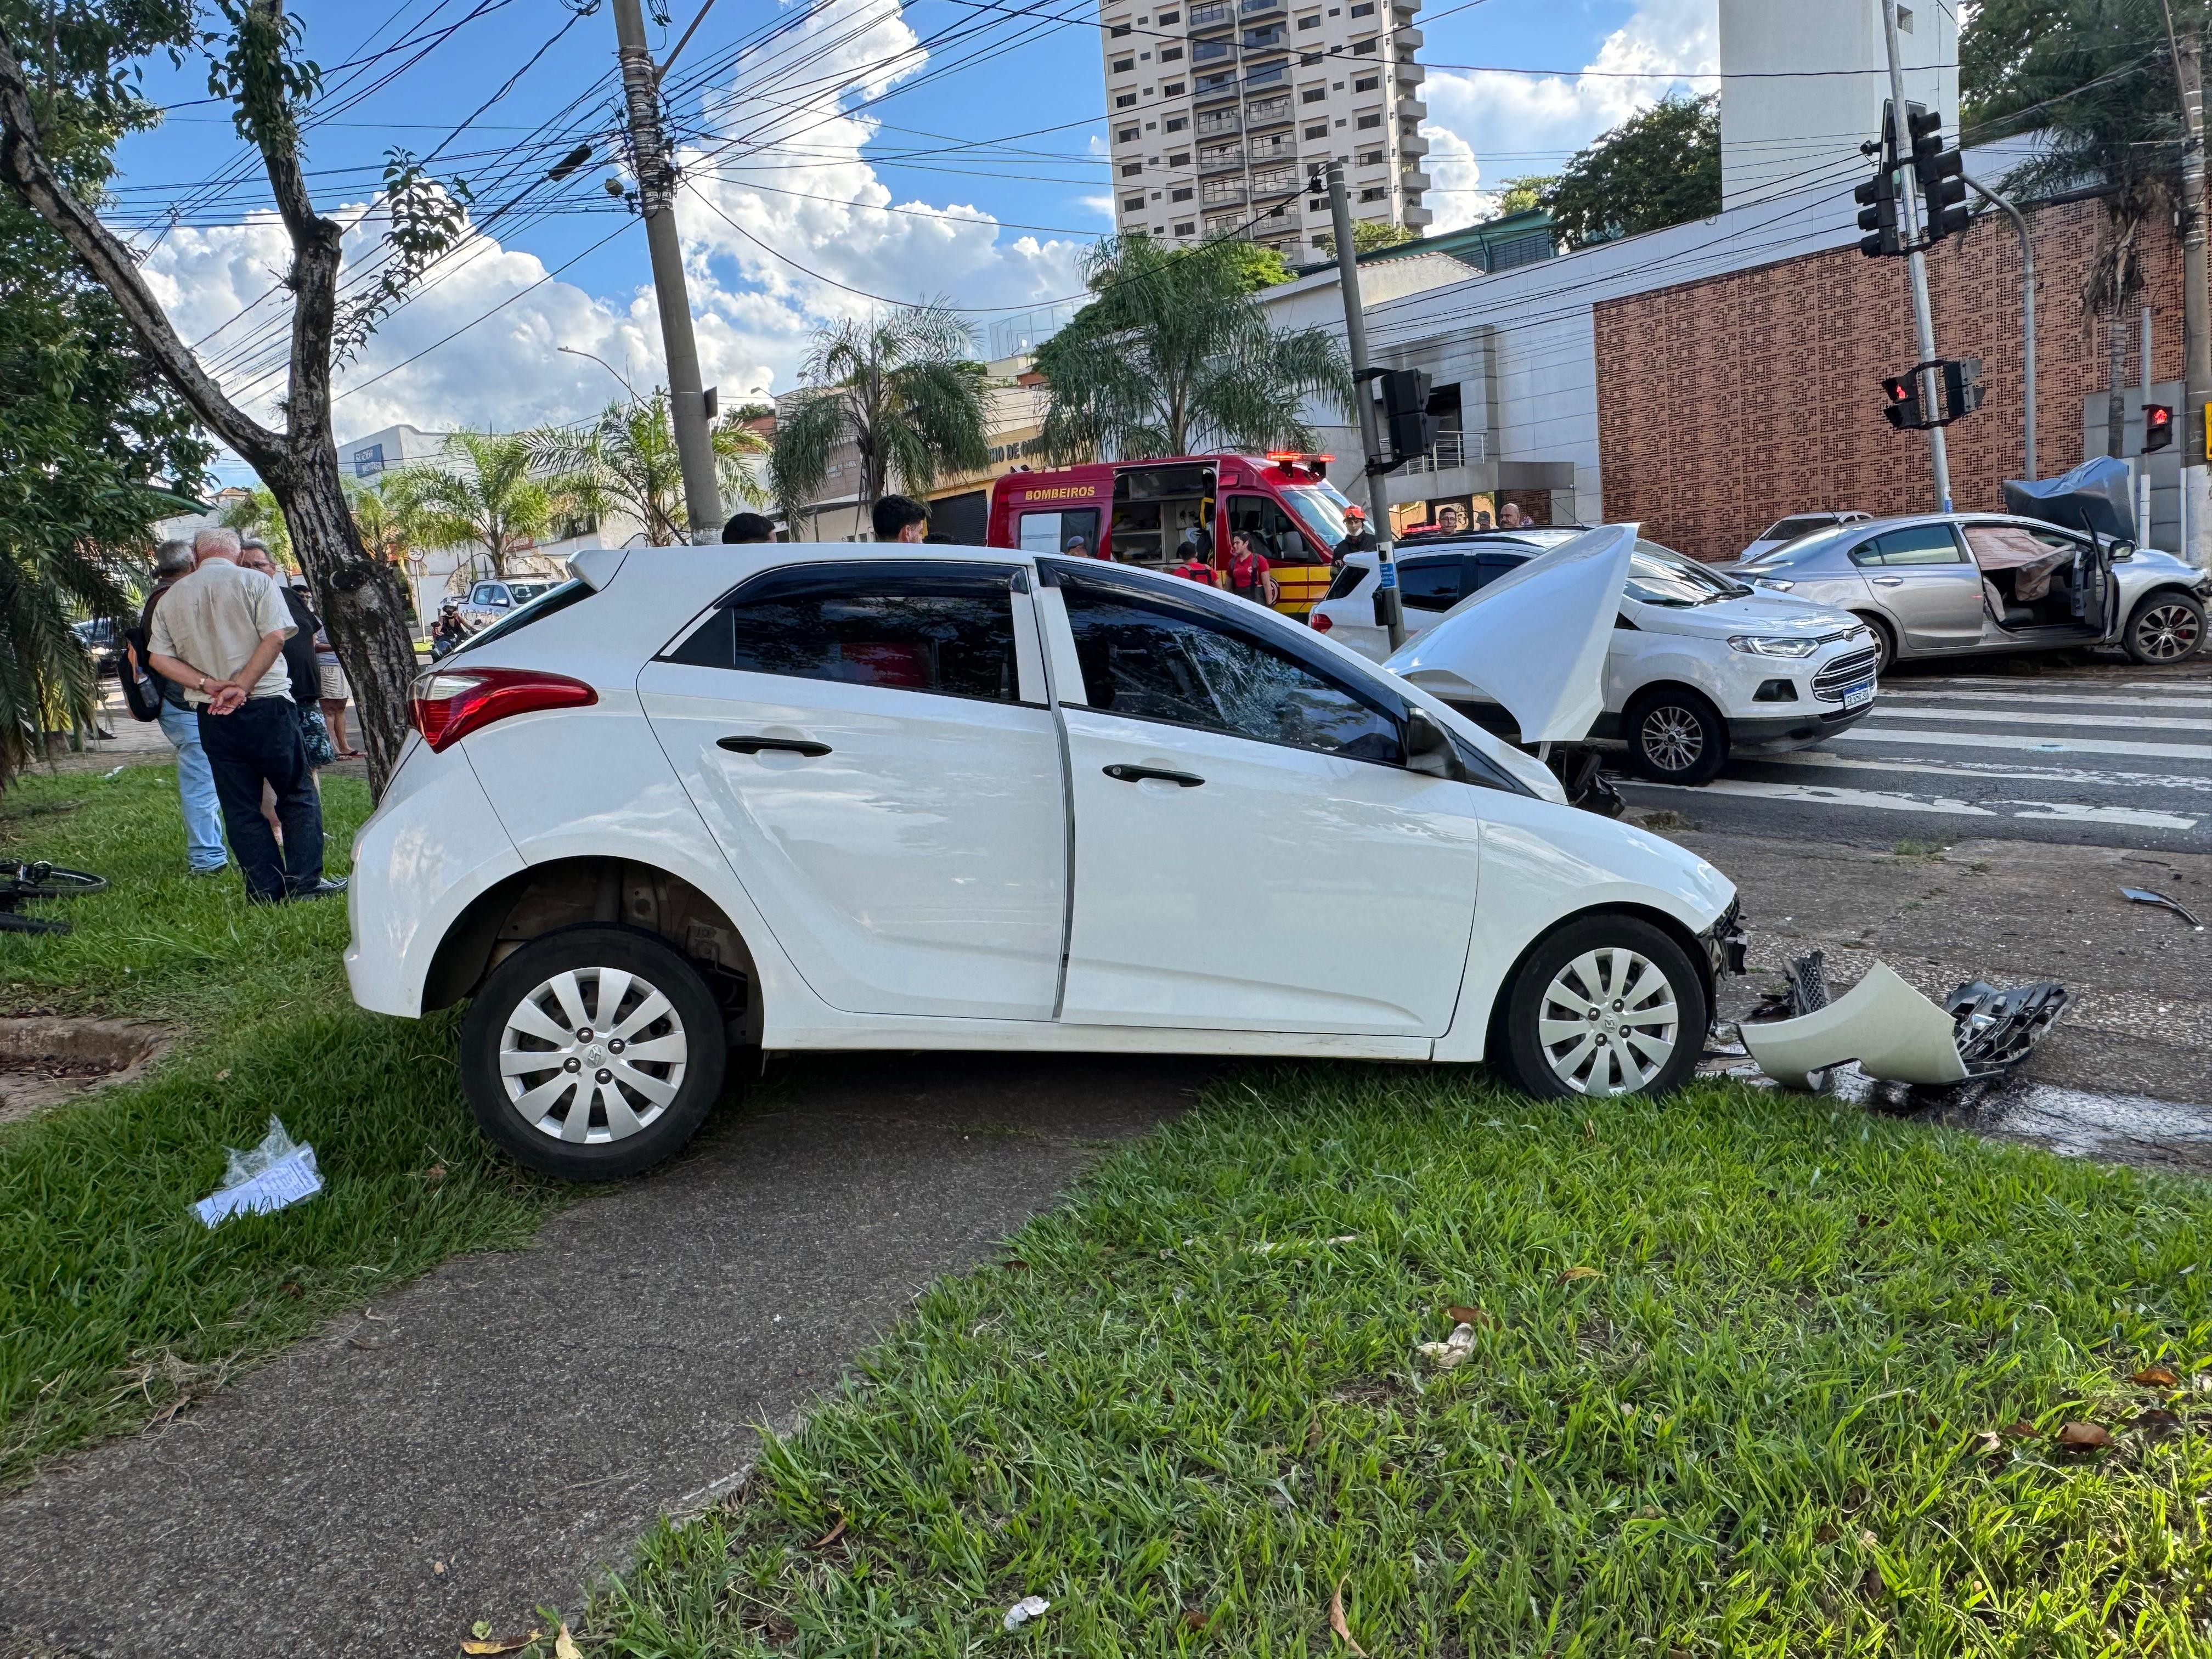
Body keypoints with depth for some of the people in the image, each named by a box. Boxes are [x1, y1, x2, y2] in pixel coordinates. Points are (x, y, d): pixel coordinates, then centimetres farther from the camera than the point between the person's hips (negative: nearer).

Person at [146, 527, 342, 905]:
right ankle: (304, 881, 0)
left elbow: (158, 657, 4)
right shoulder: (254, 582, -1)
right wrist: (240, 686, -12)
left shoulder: (171, 598, 11)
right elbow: (276, 636, -14)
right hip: (266, 704, -3)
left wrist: (210, 685, -4)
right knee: (298, 795, 5)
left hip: (212, 715, 4)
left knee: (240, 808, 8)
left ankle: (265, 890, 8)